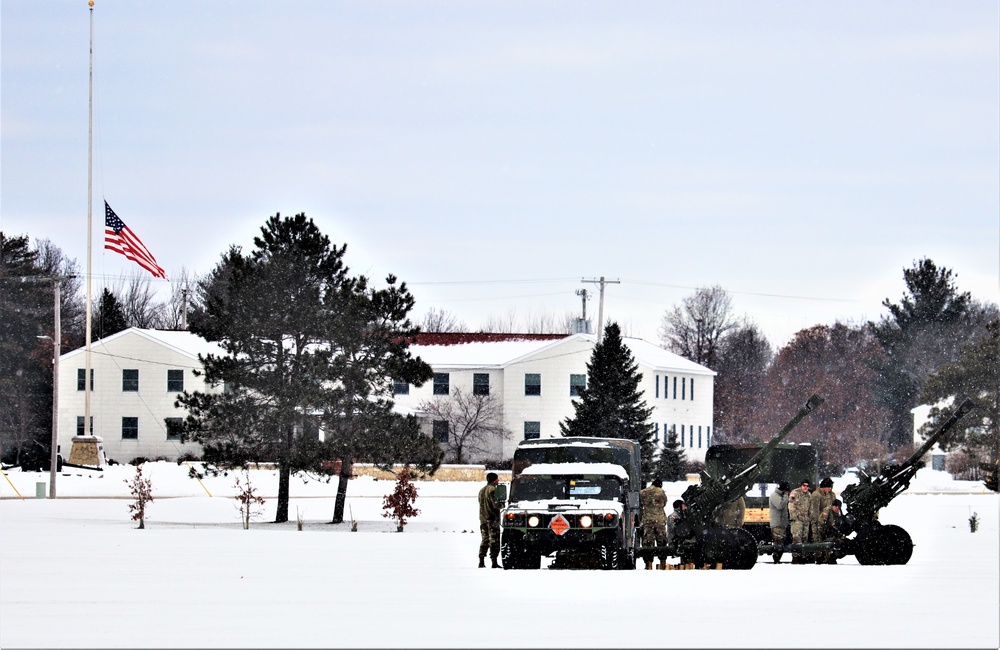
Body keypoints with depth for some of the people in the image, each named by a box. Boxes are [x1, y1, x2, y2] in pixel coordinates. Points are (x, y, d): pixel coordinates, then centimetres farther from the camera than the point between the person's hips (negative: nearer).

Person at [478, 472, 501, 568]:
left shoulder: (481, 491, 15)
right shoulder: (492, 490, -12)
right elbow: (496, 504, -19)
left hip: (483, 518, 8)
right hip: (492, 519, -8)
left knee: (484, 540, 12)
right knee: (494, 540, -6)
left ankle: (481, 561, 10)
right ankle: (494, 562, -10)